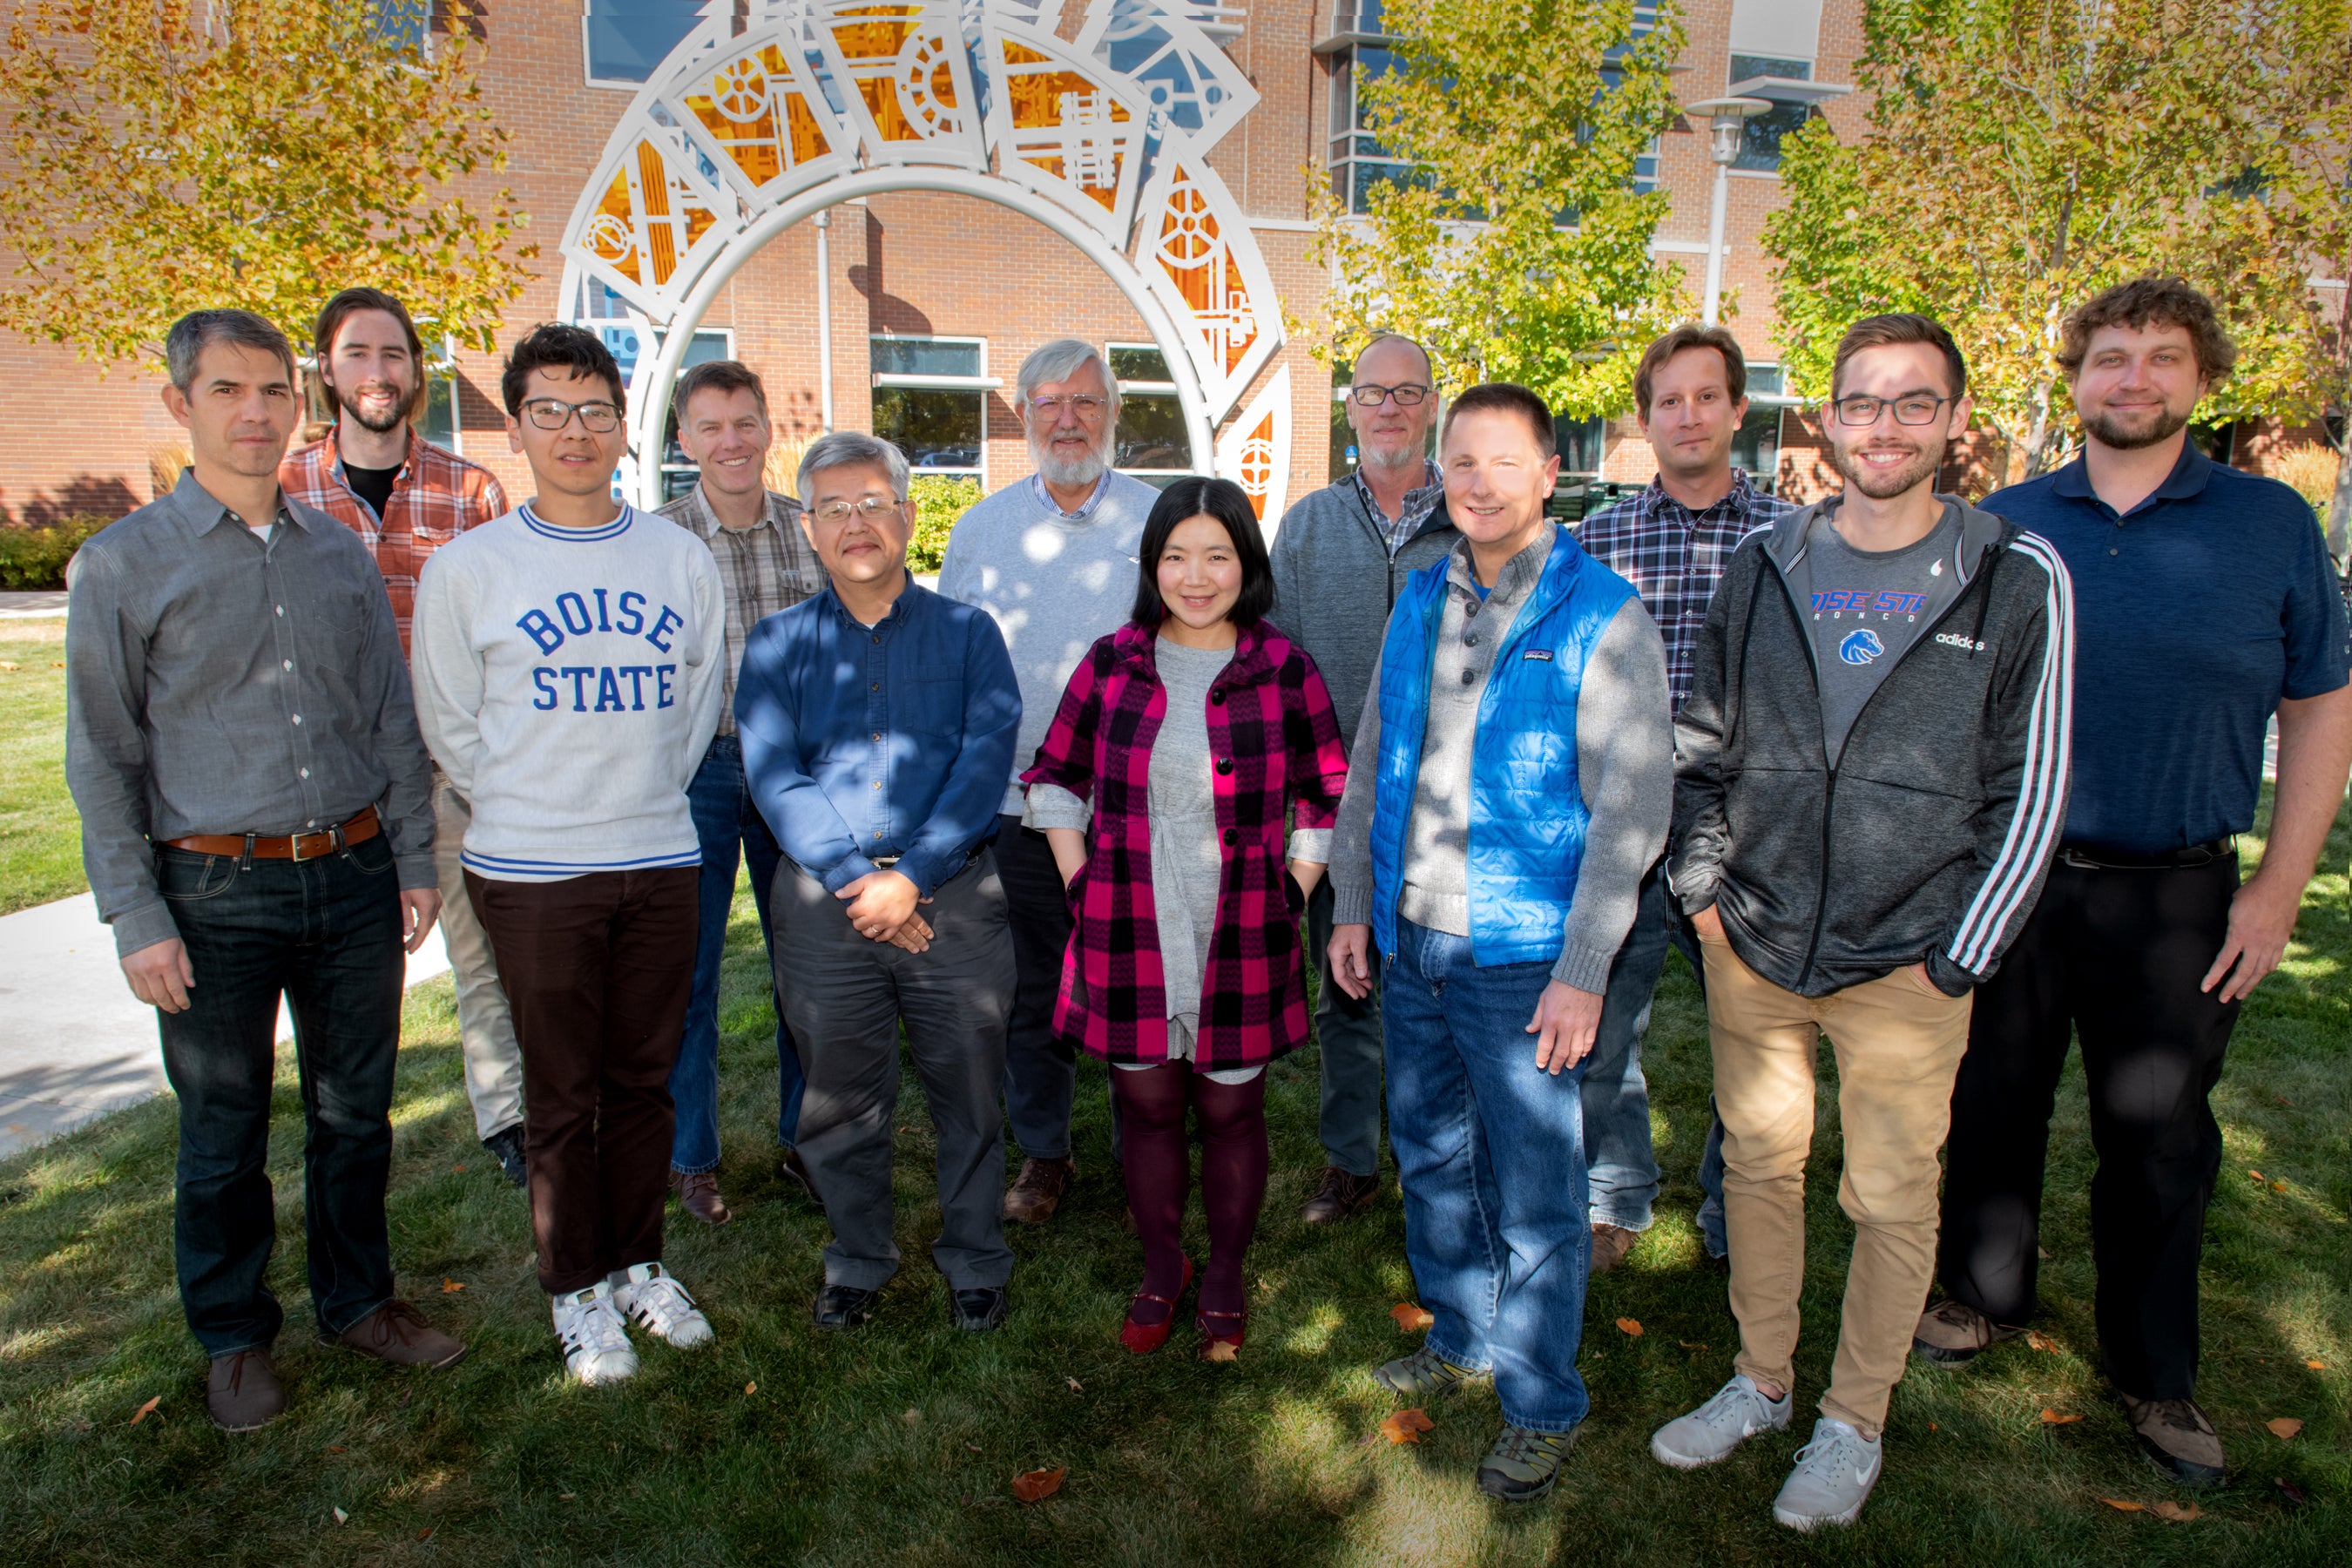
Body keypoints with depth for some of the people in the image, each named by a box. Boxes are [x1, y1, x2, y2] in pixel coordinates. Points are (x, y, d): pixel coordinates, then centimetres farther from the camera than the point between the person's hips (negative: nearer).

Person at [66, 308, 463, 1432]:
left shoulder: (341, 554, 7)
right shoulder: (123, 566, -2)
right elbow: (102, 760, -3)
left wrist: (414, 861, 7)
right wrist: (138, 919, -7)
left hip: (354, 876, 3)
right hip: (217, 893, -3)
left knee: (355, 1113, 14)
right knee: (223, 1137, 10)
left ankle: (358, 1301, 33)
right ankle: (234, 1339, 30)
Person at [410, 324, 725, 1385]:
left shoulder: (681, 559, 5)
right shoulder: (465, 568, -2)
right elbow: (449, 727, 4)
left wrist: (649, 792, 10)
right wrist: (529, 810, 4)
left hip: (662, 860, 2)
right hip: (532, 872, -2)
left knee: (643, 1080, 13)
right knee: (562, 1096, 7)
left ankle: (637, 1263, 31)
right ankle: (576, 1287, 25)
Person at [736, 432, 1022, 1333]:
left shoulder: (967, 633, 6)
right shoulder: (778, 645, 9)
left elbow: (985, 761, -6)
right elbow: (773, 775, -3)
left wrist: (911, 876, -15)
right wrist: (853, 879, -15)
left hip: (955, 898, -1)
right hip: (823, 908, 1)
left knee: (967, 1097, 8)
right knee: (839, 1102, 12)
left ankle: (975, 1263, 28)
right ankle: (857, 1263, 33)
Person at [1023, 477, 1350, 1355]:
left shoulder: (1283, 672, -3)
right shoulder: (1111, 664, 1)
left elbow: (1331, 798, 6)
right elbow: (1053, 778, 11)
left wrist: (1291, 895, -1)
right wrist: (1081, 881, 2)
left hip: (1242, 946, -1)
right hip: (1129, 942, 2)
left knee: (1230, 1112, 11)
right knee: (1147, 1106, 13)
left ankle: (1225, 1276, 33)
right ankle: (1161, 1271, 35)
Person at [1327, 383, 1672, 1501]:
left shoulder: (1602, 617, -9)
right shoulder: (1419, 604, 8)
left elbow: (1631, 809, -12)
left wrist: (1582, 973, -15)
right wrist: (1352, 903, 11)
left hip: (1522, 957, -5)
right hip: (1411, 945, 6)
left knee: (1532, 1189, 6)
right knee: (1431, 1158, 19)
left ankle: (1542, 1405, 26)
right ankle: (1461, 1335, 41)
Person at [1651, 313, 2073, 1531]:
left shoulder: (2017, 578, -5)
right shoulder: (1765, 564, 4)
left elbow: (2032, 791, -3)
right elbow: (1702, 742, 11)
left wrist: (1956, 959, -6)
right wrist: (1703, 885, 3)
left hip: (1903, 965, -3)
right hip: (1751, 947, 3)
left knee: (1891, 1201, 9)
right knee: (1758, 1163, 15)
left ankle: (1855, 1423, 31)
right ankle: (1760, 1382, 36)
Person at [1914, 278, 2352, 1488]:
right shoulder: (2004, 523, 2)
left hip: (2174, 899, -1)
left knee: (2159, 1141, 11)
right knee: (1992, 1107, 13)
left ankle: (2153, 1372, 30)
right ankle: (1985, 1297, 35)